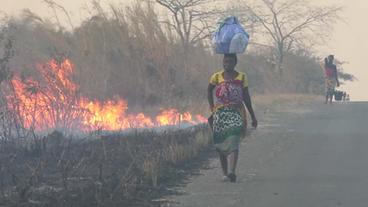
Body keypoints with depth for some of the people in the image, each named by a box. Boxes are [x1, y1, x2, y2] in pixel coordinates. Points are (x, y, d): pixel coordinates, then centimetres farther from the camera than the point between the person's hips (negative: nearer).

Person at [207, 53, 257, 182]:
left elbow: (246, 97, 13)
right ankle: (224, 173, 11)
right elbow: (209, 90, 24)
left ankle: (232, 172, -29)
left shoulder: (242, 77, 8)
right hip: (220, 113, 2)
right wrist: (211, 106, 12)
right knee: (221, 144, 2)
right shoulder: (217, 77, 8)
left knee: (233, 142, -18)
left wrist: (252, 116, 15)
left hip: (236, 112, -2)